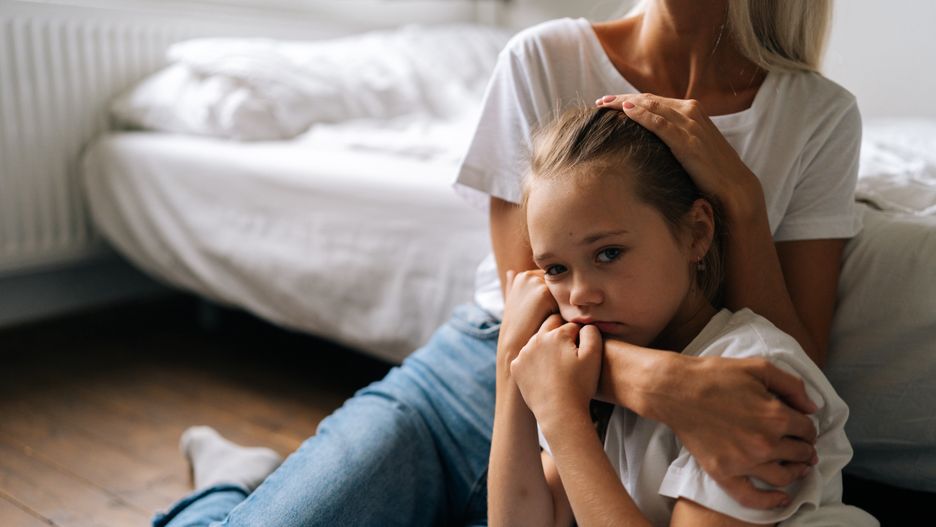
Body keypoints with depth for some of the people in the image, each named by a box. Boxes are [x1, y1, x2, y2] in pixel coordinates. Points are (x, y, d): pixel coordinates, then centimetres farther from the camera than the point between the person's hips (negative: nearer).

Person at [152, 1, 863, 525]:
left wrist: (741, 194, -21)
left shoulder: (821, 117, -6)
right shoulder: (545, 59, -8)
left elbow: (792, 385, -7)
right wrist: (658, 381, -31)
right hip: (467, 380, 0)